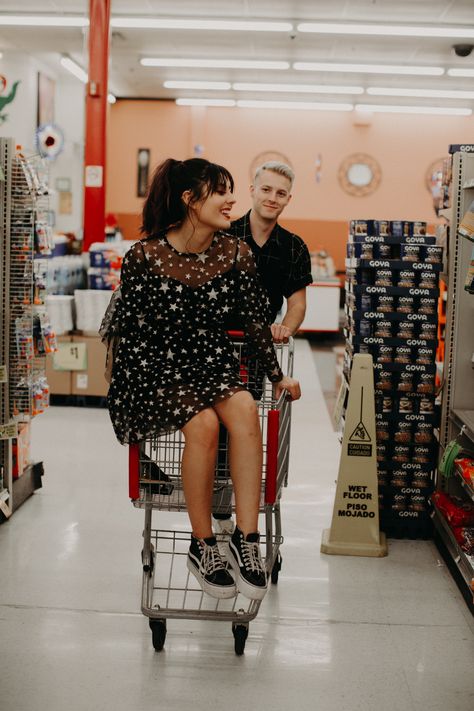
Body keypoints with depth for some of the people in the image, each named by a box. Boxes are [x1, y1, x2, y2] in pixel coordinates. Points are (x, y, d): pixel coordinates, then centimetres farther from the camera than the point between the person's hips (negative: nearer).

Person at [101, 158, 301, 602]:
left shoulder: (235, 254, 1)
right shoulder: (144, 256, -9)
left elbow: (256, 320, 9)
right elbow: (127, 328, -1)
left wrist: (277, 377, 15)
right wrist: (128, 387, -9)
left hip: (213, 365, 3)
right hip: (154, 370, -3)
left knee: (244, 410, -30)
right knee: (203, 422, -32)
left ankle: (245, 539, -27)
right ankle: (202, 546, -16)